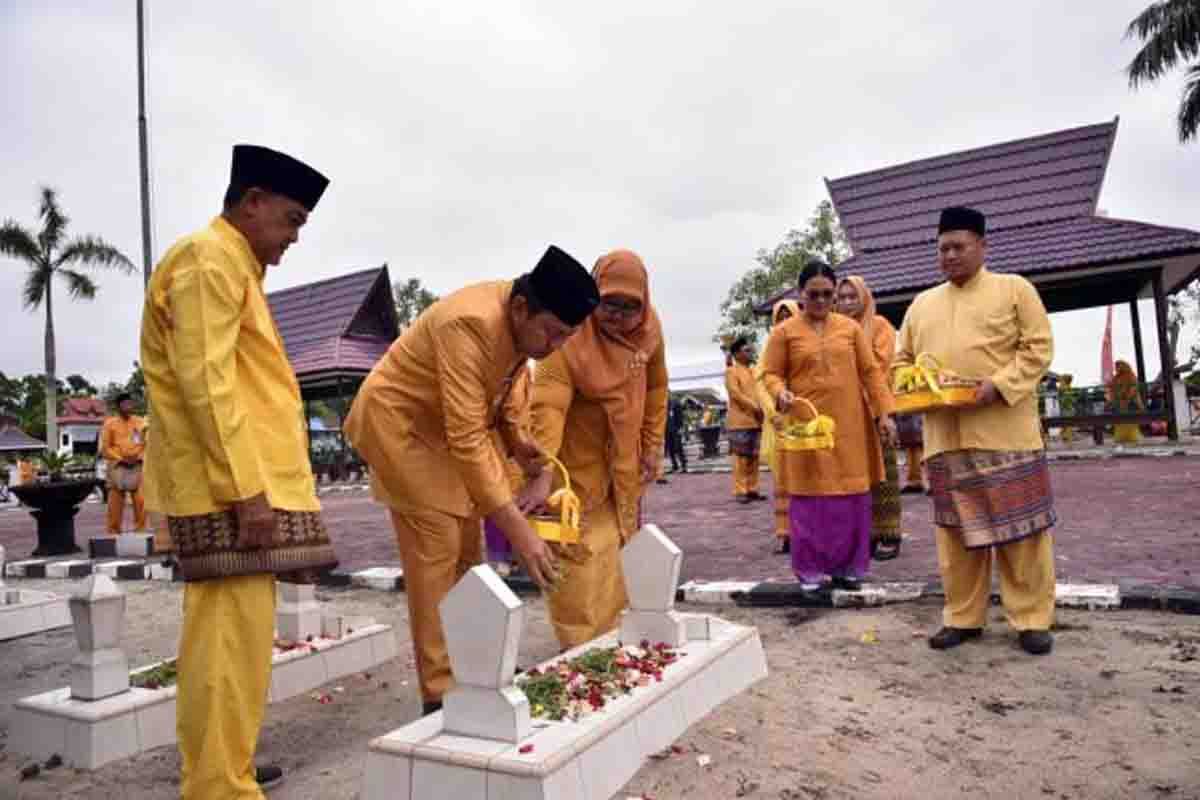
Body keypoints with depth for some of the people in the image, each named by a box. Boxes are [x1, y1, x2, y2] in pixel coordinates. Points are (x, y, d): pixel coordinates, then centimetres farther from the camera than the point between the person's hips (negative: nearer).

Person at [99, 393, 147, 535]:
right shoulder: (110, 424, 4)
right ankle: (113, 531, 6)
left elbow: (147, 443, 12)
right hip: (117, 467, -2)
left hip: (137, 466, 2)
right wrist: (121, 458, -9)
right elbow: (105, 448, 1)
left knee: (141, 500, -2)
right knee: (116, 502, -1)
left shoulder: (140, 422, 11)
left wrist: (138, 457, -6)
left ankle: (140, 529, 6)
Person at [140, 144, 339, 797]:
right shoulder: (209, 259, -9)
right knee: (234, 635, -8)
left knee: (224, 632, 16)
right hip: (229, 485, -10)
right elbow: (204, 382, -20)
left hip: (241, 480, 10)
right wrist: (247, 486, -22)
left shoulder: (232, 264, 22)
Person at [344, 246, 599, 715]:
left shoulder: (522, 321, -7)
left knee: (467, 549, 9)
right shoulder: (470, 324, -34)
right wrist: (518, 531, -40)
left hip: (442, 426, 9)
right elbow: (468, 440, -38)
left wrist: (516, 444, -9)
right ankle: (440, 695, -4)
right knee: (437, 549, -12)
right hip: (397, 420, -9)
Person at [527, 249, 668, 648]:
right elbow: (548, 405, -35)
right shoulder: (570, 331, -27)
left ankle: (606, 635, 28)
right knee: (576, 551, -5)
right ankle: (580, 645, 8)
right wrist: (543, 473, -45)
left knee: (613, 547, 13)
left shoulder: (650, 327, -7)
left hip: (623, 457, 6)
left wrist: (653, 446, 8)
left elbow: (655, 388, 8)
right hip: (575, 457, -5)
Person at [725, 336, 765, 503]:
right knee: (741, 457, -7)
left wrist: (761, 411, 2)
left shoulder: (751, 371, 20)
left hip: (755, 421, 7)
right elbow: (735, 394, -13)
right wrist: (755, 408, -15)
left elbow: (756, 393, 20)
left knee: (753, 457, 7)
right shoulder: (731, 371, -2)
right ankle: (739, 491, -4)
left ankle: (752, 489, 12)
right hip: (740, 421, -7)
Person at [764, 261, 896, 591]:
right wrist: (781, 392, -19)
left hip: (850, 427, 3)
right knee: (811, 500, 1)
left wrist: (884, 412, 1)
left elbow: (871, 372, 9)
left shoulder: (851, 327, 9)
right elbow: (771, 374, 3)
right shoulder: (785, 332, 2)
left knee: (852, 499, 6)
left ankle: (847, 568, 20)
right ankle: (811, 572, 12)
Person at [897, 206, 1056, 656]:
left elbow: (1038, 347, -2)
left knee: (1020, 527, 2)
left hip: (1006, 432, -3)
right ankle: (963, 617, 18)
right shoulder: (922, 303, 17)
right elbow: (902, 361, 18)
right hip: (944, 437, 4)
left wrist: (998, 386, -16)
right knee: (956, 530, 8)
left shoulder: (1014, 289, 6)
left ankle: (1032, 619, 14)